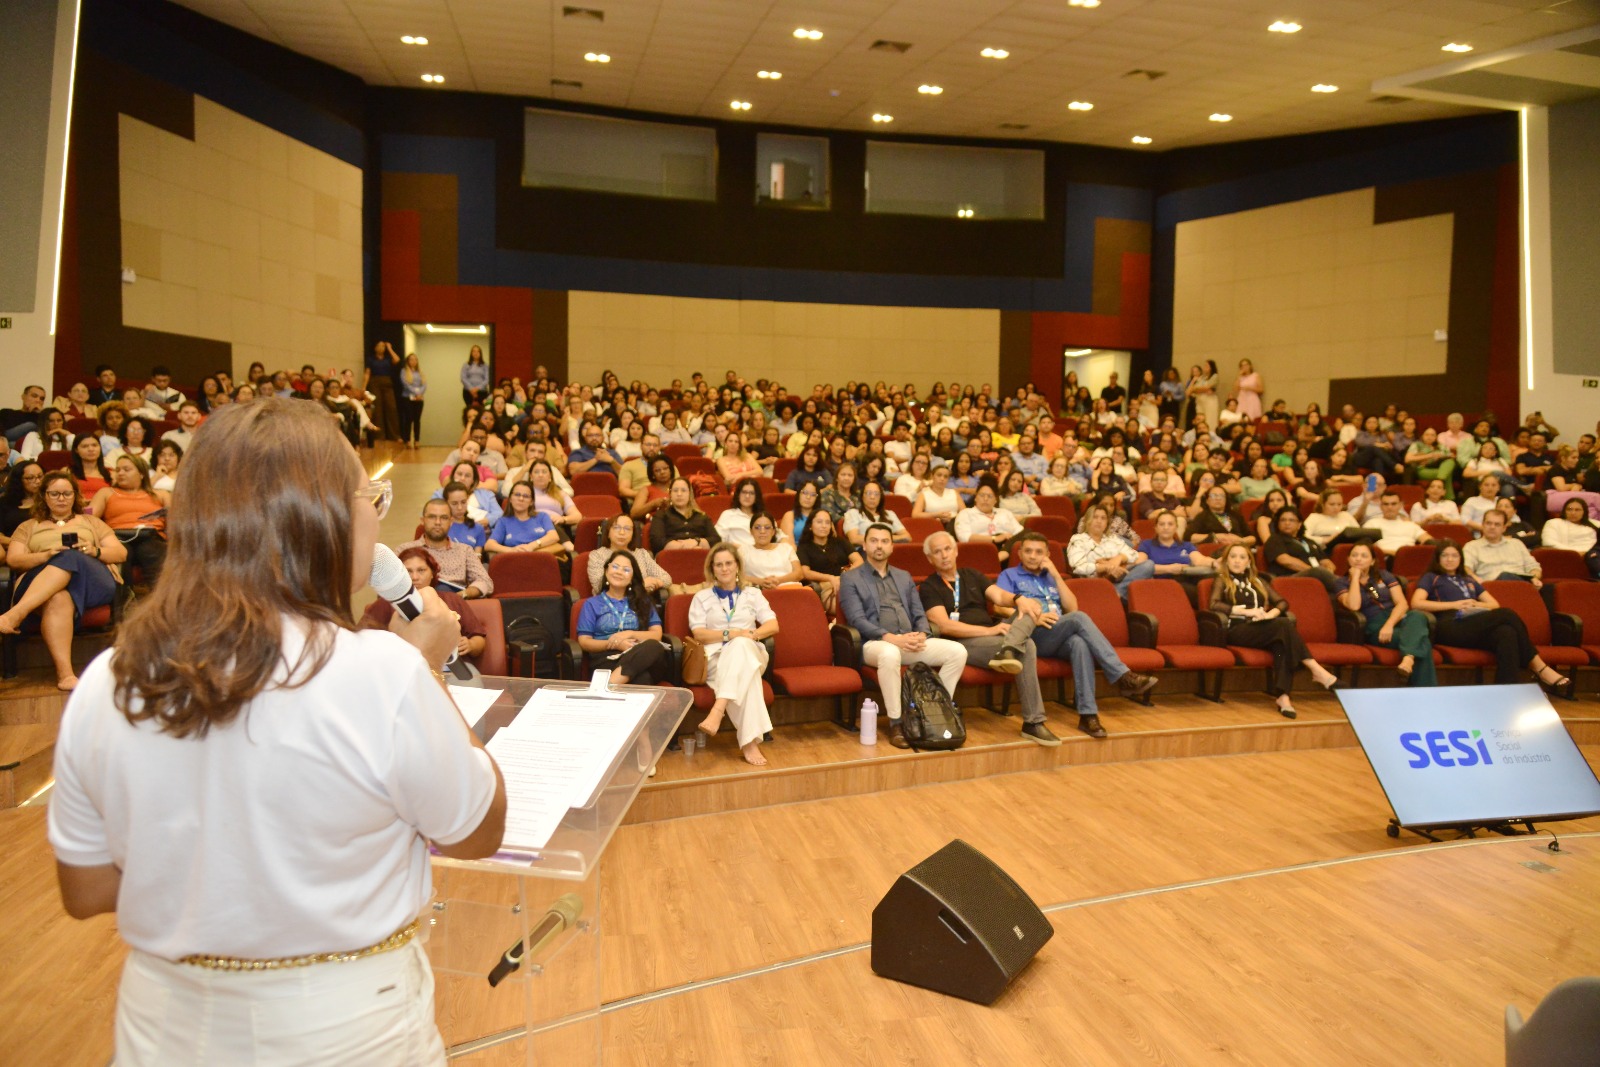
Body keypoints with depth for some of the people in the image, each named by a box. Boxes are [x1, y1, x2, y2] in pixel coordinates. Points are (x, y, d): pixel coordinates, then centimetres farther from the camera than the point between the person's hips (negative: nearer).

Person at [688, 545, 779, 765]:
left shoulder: (752, 594, 22)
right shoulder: (702, 597, 18)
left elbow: (773, 626, 8)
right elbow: (698, 634, 2)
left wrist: (750, 634, -12)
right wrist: (730, 634, -14)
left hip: (750, 654, 1)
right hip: (716, 658, -1)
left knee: (741, 645, -41)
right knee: (746, 674, -39)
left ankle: (718, 710, -57)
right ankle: (749, 741, -51)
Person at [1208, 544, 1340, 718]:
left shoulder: (1258, 581, 28)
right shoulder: (1222, 581, 15)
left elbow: (1283, 602, 17)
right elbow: (1214, 604, -5)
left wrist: (1270, 614, -5)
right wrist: (1246, 611, -14)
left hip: (1262, 629, 4)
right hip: (1237, 631, -4)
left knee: (1283, 643, -34)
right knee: (1284, 624, -31)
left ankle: (1282, 696, -45)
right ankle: (1317, 671, -33)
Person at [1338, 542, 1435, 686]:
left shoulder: (1384, 575, 15)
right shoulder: (1342, 582, 6)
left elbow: (1402, 603, 1)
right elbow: (1354, 606, -15)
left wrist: (1389, 625, -17)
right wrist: (1355, 577, -7)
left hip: (1397, 620, 3)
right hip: (1375, 629, -3)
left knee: (1417, 616, -36)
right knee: (1421, 642, -31)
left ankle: (1408, 660, -57)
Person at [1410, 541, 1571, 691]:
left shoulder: (1469, 580, 33)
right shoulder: (1431, 578, 17)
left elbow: (1495, 604, 25)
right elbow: (1416, 603, -1)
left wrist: (1476, 604, 2)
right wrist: (1454, 605, -7)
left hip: (1476, 627, 5)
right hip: (1449, 628, -5)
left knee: (1506, 633, -32)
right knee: (1507, 615, -27)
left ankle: (1509, 693, -37)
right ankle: (1540, 668, -23)